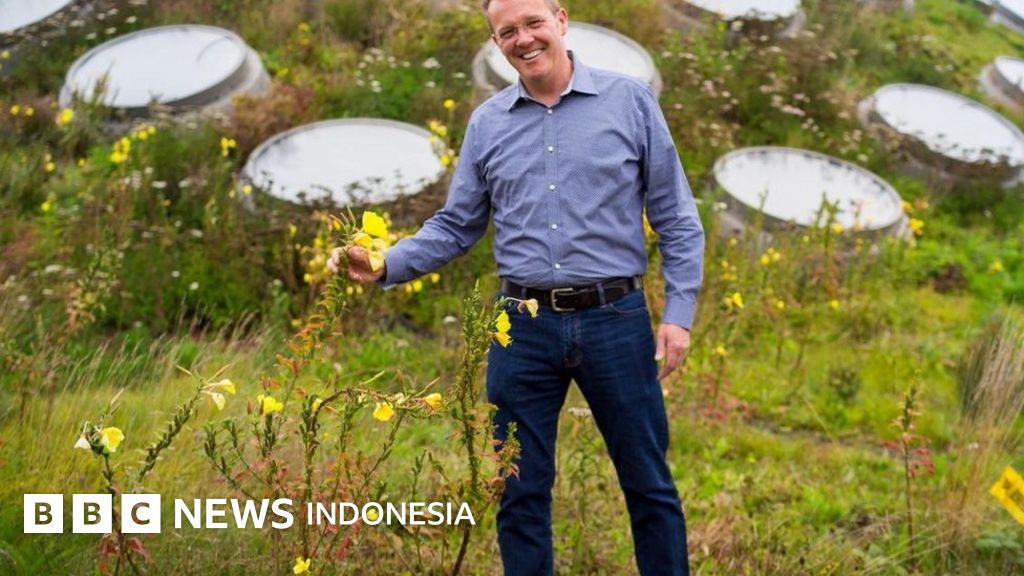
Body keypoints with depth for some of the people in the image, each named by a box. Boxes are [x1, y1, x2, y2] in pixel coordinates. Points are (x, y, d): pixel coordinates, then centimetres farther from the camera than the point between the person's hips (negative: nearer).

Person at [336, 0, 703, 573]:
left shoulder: (630, 99, 0)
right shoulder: (487, 122, 7)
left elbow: (676, 218, 1)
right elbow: (456, 226, 11)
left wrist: (680, 311, -5)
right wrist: (388, 265, -5)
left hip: (615, 318, -2)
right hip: (524, 328, 2)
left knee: (648, 484, 9)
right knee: (522, 491, 9)